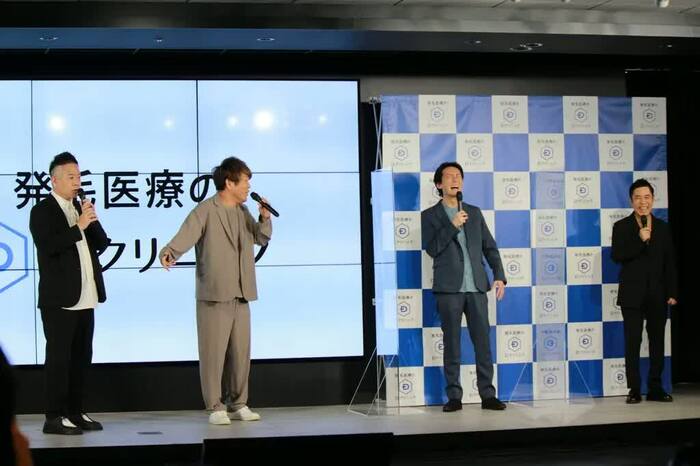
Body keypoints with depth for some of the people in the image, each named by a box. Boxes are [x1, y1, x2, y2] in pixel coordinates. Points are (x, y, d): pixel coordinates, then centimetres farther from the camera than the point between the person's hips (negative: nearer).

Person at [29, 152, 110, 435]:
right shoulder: (42, 211, -6)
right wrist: (79, 227, -21)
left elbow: (102, 243, 11)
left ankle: (75, 412, 18)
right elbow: (48, 246, -20)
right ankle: (54, 417, 0)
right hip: (59, 299, -7)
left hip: (85, 299, 7)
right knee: (59, 357, -4)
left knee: (81, 357, 10)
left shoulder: (80, 209, 15)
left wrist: (92, 220, -6)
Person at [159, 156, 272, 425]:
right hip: (214, 295, -7)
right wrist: (169, 253, -42)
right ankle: (215, 407, 7)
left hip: (241, 295, 7)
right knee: (214, 352, -2)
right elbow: (185, 236, -22)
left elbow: (262, 238, 22)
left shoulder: (243, 212, 13)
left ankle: (238, 404, 20)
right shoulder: (205, 211, -10)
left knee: (241, 352, 10)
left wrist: (265, 217, 3)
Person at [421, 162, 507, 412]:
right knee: (451, 344, 0)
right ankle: (454, 396, 4)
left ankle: (487, 394, 4)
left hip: (476, 287, 3)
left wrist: (499, 275, 3)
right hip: (449, 288, -3)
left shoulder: (474, 212, 16)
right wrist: (452, 226, -14)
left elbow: (490, 247, 14)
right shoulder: (430, 216, 5)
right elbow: (431, 248, -6)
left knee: (483, 342, 0)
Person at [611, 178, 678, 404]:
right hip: (633, 295, -3)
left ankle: (655, 389, 14)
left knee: (657, 342, 7)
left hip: (658, 295, 3)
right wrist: (639, 240, -21)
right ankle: (634, 390, 3)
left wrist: (672, 292, 2)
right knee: (632, 343, -1)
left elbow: (670, 262, 8)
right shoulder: (621, 227, 0)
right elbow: (616, 256, -12)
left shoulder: (663, 227, 9)